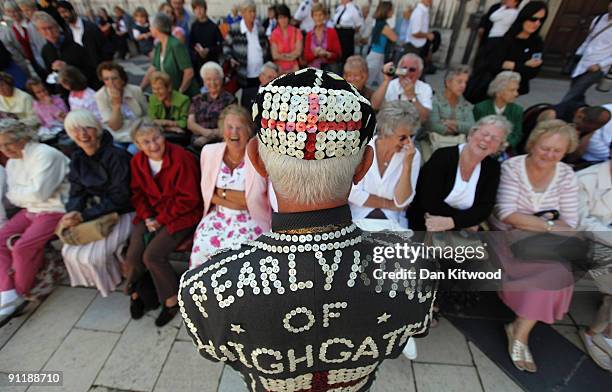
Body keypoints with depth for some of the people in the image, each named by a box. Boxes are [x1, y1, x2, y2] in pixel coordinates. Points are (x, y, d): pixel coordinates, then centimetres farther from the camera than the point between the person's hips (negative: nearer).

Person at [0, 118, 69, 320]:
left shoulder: (46, 154, -16)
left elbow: (39, 193, -21)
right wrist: (26, 195, -8)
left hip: (56, 210, -9)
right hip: (31, 210, 9)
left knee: (22, 247, -20)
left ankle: (19, 294, 2)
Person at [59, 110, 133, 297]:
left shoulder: (117, 156, -21)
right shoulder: (77, 158, 3)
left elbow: (119, 198, -21)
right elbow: (77, 193, 6)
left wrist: (84, 216, -21)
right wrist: (72, 213, -15)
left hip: (122, 213, -7)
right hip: (97, 210, 7)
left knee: (93, 254, -16)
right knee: (70, 250, -1)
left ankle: (113, 281, 17)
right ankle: (97, 280, 27)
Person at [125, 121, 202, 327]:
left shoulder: (181, 158, -18)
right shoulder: (137, 161, 2)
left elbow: (189, 199, -17)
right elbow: (137, 193, 11)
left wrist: (161, 219, -14)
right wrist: (147, 218, -6)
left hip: (180, 215, -5)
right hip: (150, 215, 6)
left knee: (152, 255, -19)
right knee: (133, 255, -9)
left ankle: (171, 300, 7)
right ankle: (134, 292, 25)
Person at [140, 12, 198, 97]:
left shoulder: (176, 45, -17)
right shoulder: (158, 45, 6)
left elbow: (189, 72, -22)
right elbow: (152, 69, 12)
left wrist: (179, 93, -16)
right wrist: (139, 89, 9)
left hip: (185, 95, -7)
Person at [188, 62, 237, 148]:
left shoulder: (229, 99, 7)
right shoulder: (197, 100, 19)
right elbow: (190, 123, 10)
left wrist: (207, 138, -13)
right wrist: (205, 131, -13)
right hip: (198, 141, 3)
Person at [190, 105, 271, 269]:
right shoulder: (209, 151, 2)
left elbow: (256, 199, -13)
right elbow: (207, 193, 6)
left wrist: (222, 192, -9)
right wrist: (240, 199, -10)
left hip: (250, 219, -3)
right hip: (218, 216, 4)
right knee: (201, 248, -17)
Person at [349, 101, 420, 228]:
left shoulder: (413, 155, -7)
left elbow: (402, 203, -12)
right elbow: (353, 193, -13)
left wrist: (407, 165, -21)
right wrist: (388, 204, -7)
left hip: (392, 220, 3)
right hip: (358, 216, -2)